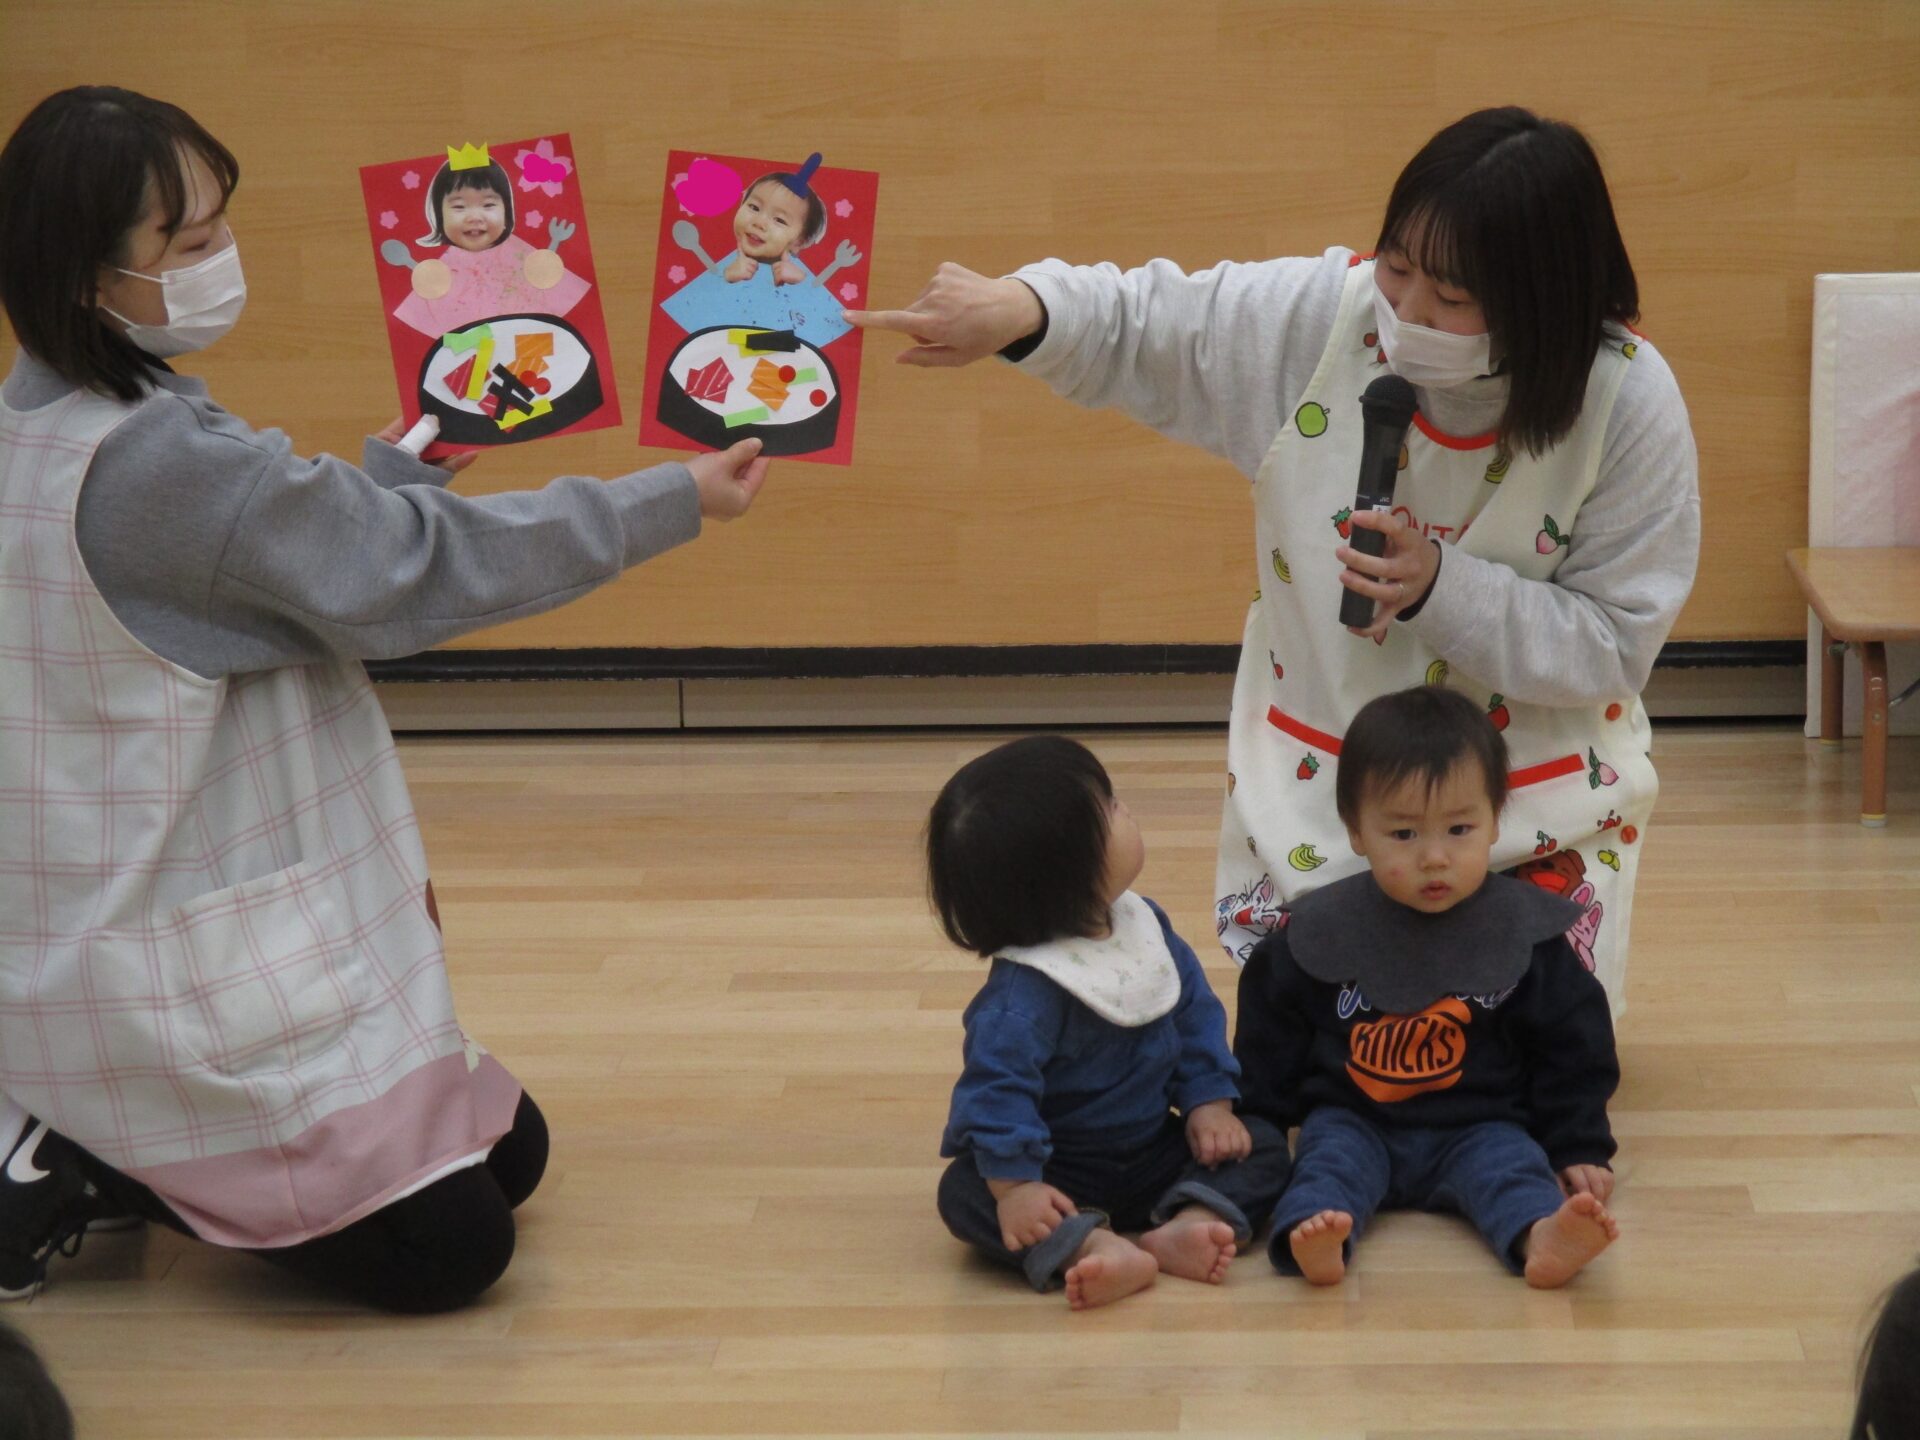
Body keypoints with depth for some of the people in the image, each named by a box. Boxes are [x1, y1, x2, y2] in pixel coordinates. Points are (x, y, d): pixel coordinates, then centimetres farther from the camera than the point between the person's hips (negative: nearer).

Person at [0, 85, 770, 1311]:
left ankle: (118, 1156, 13)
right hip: (185, 969, -10)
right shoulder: (154, 461, -25)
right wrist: (673, 502, -12)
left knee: (510, 1153, 14)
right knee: (448, 1246, -7)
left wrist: (415, 460, 23)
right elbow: (402, 565, -19)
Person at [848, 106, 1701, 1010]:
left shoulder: (1627, 404, -20)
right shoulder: (1319, 318, -15)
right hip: (1313, 779, 1)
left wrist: (1441, 588, -29)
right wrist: (1019, 309, -26)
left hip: (1536, 801, -1)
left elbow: (1612, 645, -16)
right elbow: (1136, 327, -4)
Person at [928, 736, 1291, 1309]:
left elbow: (1195, 1012, 6)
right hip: (1066, 1172, -6)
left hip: (1153, 1152, 6)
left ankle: (1186, 1223, -33)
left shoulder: (1145, 924, -4)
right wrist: (1013, 1187, -35)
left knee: (1263, 1145, -8)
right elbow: (998, 1085, -30)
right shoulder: (1025, 993, -27)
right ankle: (1092, 1244, -52)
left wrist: (1209, 1103, -2)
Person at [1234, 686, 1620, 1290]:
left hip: (1477, 1129, -1)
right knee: (1330, 1153, -27)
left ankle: (1541, 1234, -55)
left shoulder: (1525, 933, -2)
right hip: (1353, 1120, 1)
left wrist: (1580, 1149, 2)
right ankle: (1310, 1231, -54)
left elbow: (1571, 1047, 6)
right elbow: (1270, 1042, 11)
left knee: (1509, 1163, -28)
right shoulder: (1318, 931, -1)